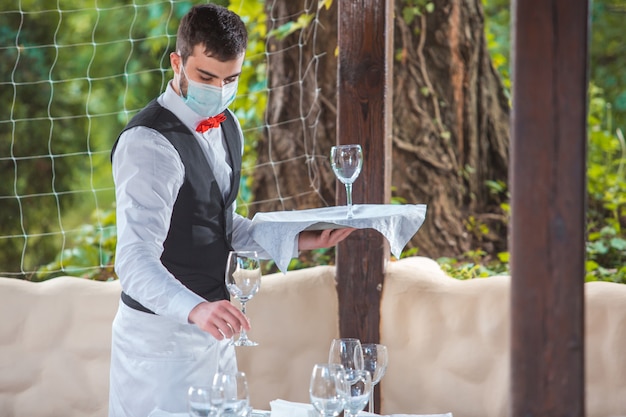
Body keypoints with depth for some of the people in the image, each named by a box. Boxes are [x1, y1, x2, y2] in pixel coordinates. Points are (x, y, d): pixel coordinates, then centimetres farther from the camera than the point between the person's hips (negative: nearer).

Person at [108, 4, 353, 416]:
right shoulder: (148, 143, -22)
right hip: (162, 332, -9)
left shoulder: (227, 127, 8)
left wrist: (295, 240, 10)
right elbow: (135, 261, -32)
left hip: (212, 328, 9)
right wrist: (195, 309, -47)